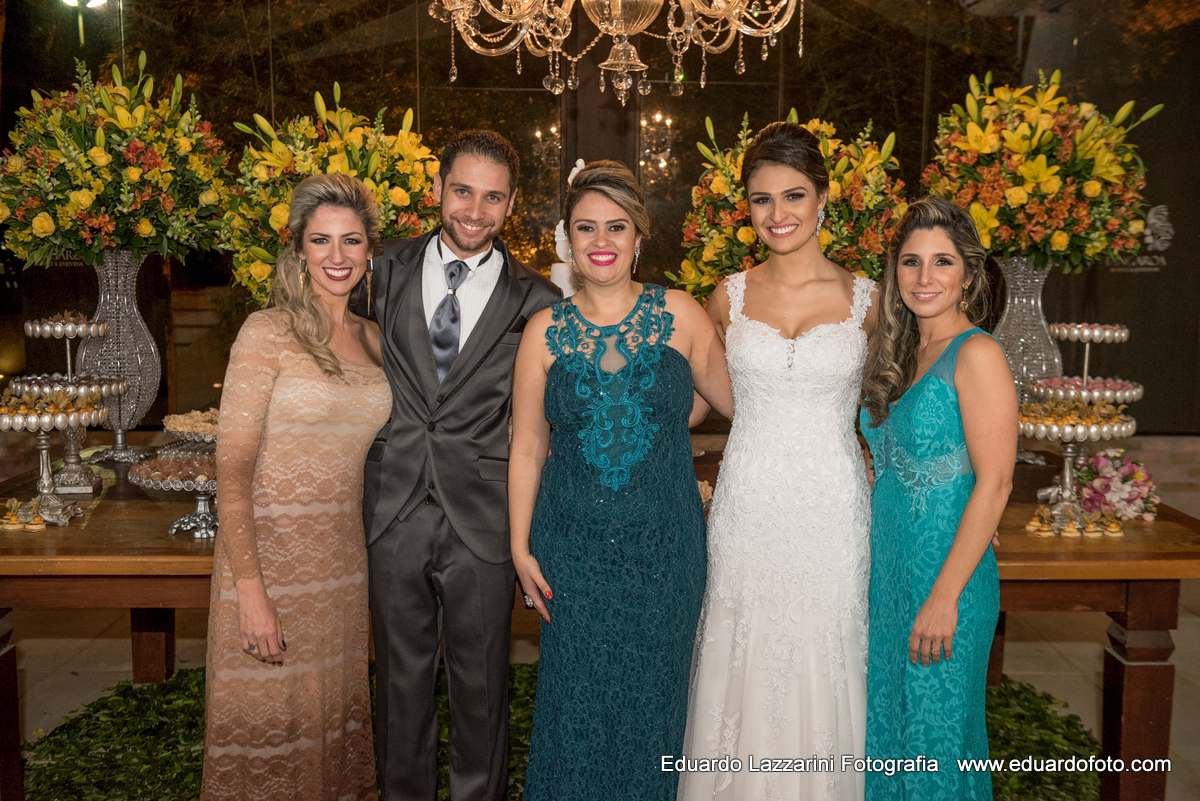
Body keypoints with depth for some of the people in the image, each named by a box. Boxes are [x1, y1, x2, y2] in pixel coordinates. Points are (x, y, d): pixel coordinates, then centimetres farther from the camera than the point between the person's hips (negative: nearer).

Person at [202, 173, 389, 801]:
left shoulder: (370, 338, 8)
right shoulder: (268, 332, -10)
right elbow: (232, 471, -14)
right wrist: (251, 590, -19)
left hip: (344, 556, 5)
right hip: (270, 553, -5)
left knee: (334, 714, 17)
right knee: (268, 724, 7)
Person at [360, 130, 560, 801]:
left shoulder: (535, 300, -2)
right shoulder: (388, 270, 4)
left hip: (482, 518, -2)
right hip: (394, 512, 2)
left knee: (481, 684, 13)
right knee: (401, 677, 17)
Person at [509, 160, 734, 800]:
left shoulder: (678, 314, -2)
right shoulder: (546, 330, 1)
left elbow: (735, 400, 10)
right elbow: (527, 448, 5)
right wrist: (520, 547, 3)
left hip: (666, 545, 0)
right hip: (574, 549, 1)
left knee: (653, 696, 10)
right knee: (578, 699, 9)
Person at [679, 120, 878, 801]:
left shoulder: (865, 299, 1)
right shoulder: (730, 297, 4)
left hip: (832, 502, -1)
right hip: (748, 501, 1)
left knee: (824, 662, 7)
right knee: (746, 660, 8)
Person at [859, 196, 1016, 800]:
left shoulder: (977, 355, -14)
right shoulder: (901, 353, 10)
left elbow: (994, 484, -18)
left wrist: (945, 595, -19)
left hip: (946, 572, -7)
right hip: (888, 568, 7)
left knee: (935, 731, 7)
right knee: (884, 722, 18)